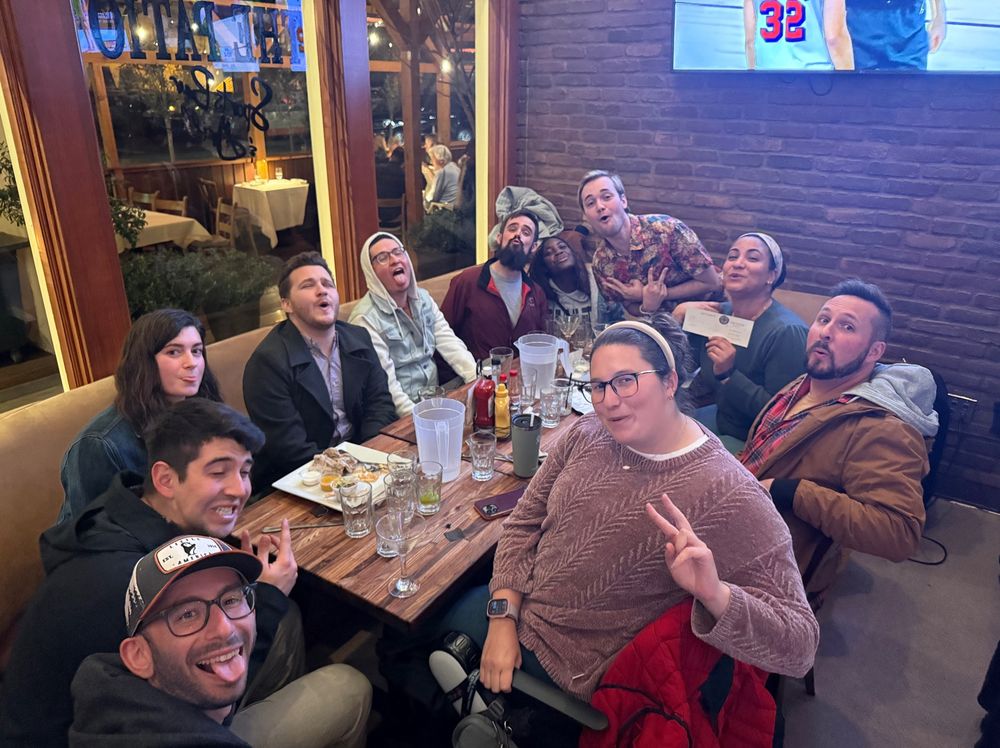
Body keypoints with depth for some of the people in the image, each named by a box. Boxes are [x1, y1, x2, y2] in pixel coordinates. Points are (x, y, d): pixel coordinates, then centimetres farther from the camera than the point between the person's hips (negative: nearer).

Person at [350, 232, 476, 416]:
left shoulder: (423, 298, 9)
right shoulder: (365, 318, -12)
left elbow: (450, 344, 1)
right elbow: (386, 384, -17)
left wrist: (479, 380, -13)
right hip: (399, 415, -6)